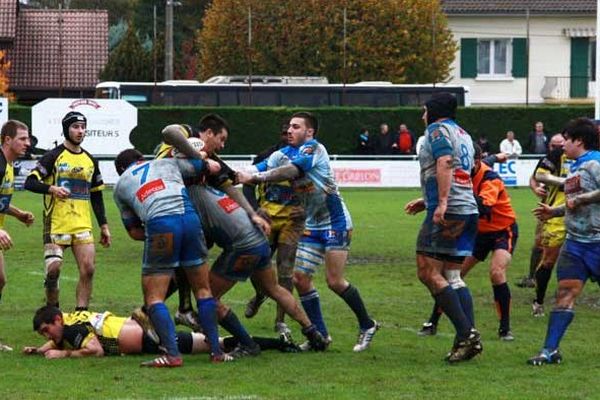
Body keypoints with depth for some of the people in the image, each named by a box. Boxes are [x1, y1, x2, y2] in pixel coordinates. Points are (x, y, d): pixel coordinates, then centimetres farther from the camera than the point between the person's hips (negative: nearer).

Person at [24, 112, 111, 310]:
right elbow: (30, 182, -6)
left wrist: (104, 226, 17)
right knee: (53, 270, -9)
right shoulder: (53, 156, 0)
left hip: (83, 225, 4)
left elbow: (96, 196, 21)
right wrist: (51, 188, -22)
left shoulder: (90, 160, 16)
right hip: (56, 224, -4)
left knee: (88, 269, -8)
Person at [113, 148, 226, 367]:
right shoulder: (168, 163, 29)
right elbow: (213, 167, 33)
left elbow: (134, 231, 26)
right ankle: (216, 351, 15)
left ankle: (172, 354, -7)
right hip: (189, 216, 2)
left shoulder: (120, 186, 26)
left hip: (159, 226, -2)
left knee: (153, 297, 6)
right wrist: (203, 160, 54)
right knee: (203, 289, 16)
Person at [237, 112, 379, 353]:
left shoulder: (314, 149, -16)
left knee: (335, 281, -9)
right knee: (300, 278, 0)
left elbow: (290, 171, -29)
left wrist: (255, 177, -32)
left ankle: (367, 325, 10)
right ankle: (320, 335, 9)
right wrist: (237, 175, -24)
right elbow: (259, 169, -4)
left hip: (335, 222, -7)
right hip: (312, 225, 7)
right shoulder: (283, 154, 6)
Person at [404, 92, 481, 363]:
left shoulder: (437, 130, -2)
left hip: (448, 212, -9)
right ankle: (468, 340, -2)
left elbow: (445, 162, -19)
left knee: (428, 272, -8)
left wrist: (441, 204, -26)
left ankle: (466, 333, -17)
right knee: (452, 276, 9)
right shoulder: (463, 135, 25)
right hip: (469, 209, 9)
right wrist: (427, 201, 35)